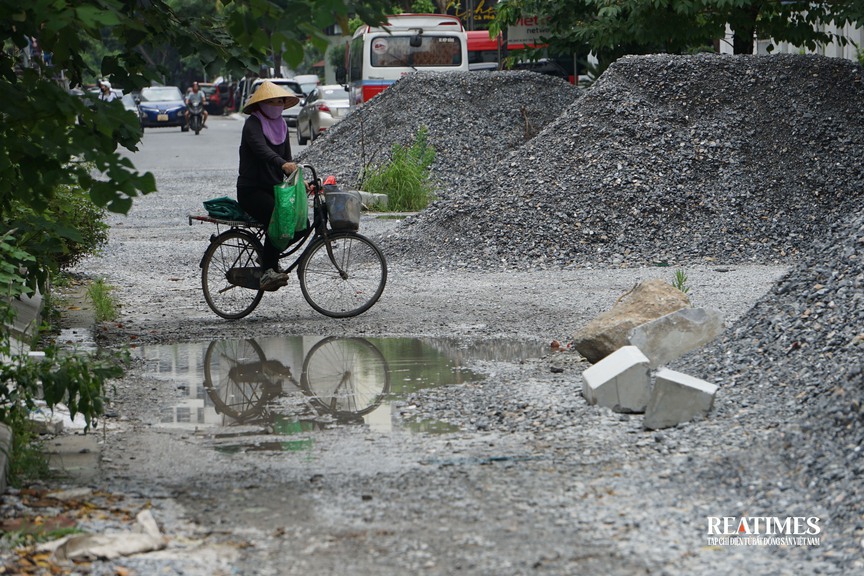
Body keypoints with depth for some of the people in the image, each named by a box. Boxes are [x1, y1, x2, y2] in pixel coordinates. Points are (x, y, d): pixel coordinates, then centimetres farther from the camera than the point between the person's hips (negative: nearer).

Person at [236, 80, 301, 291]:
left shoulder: (281, 125, 14)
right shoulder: (253, 124, -11)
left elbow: (287, 157, 14)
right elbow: (261, 149, -30)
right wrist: (282, 164, -49)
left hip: (273, 188, 7)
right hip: (251, 190, -7)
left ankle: (270, 255, 10)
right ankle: (267, 271, -32)